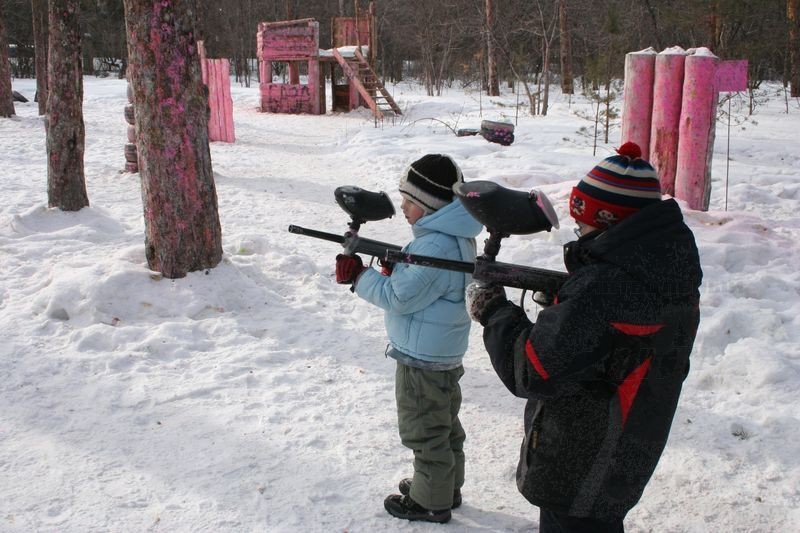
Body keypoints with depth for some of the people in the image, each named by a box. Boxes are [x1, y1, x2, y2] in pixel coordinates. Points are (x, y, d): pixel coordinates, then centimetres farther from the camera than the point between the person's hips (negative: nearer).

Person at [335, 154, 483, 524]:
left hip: (422, 358, -10)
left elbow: (398, 297, -24)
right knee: (444, 424, 23)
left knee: (424, 432, 7)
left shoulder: (435, 247, -29)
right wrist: (394, 270, -6)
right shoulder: (457, 237, 3)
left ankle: (431, 502, 23)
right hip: (444, 353, 10)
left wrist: (357, 275, -14)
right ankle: (447, 486, 40)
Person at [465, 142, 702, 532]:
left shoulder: (600, 288, -32)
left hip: (579, 469, -8)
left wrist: (492, 309, -14)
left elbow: (531, 373, -27)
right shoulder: (676, 268, -3)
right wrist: (565, 304, -1)